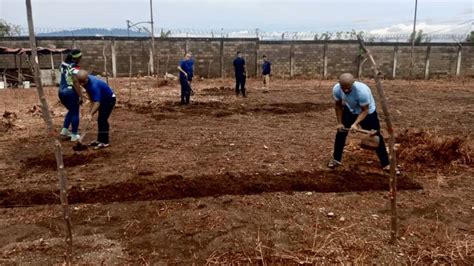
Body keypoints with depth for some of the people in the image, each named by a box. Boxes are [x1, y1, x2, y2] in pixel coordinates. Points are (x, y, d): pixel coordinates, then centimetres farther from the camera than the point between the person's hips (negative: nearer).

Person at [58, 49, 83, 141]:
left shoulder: (63, 64, 9)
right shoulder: (75, 68, -16)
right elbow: (76, 83, -24)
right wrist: (80, 96, -24)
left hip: (61, 91, 8)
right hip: (70, 92, -8)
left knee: (71, 111, 24)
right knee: (75, 113, 5)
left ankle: (64, 131, 22)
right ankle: (74, 136, 10)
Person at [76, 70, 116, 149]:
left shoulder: (94, 85, -35)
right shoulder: (86, 81, -9)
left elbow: (97, 102, -40)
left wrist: (91, 114, -49)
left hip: (109, 99, -9)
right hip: (103, 99, 9)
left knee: (103, 120, -13)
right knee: (100, 120, 11)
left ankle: (105, 142, -6)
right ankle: (100, 140, 19)